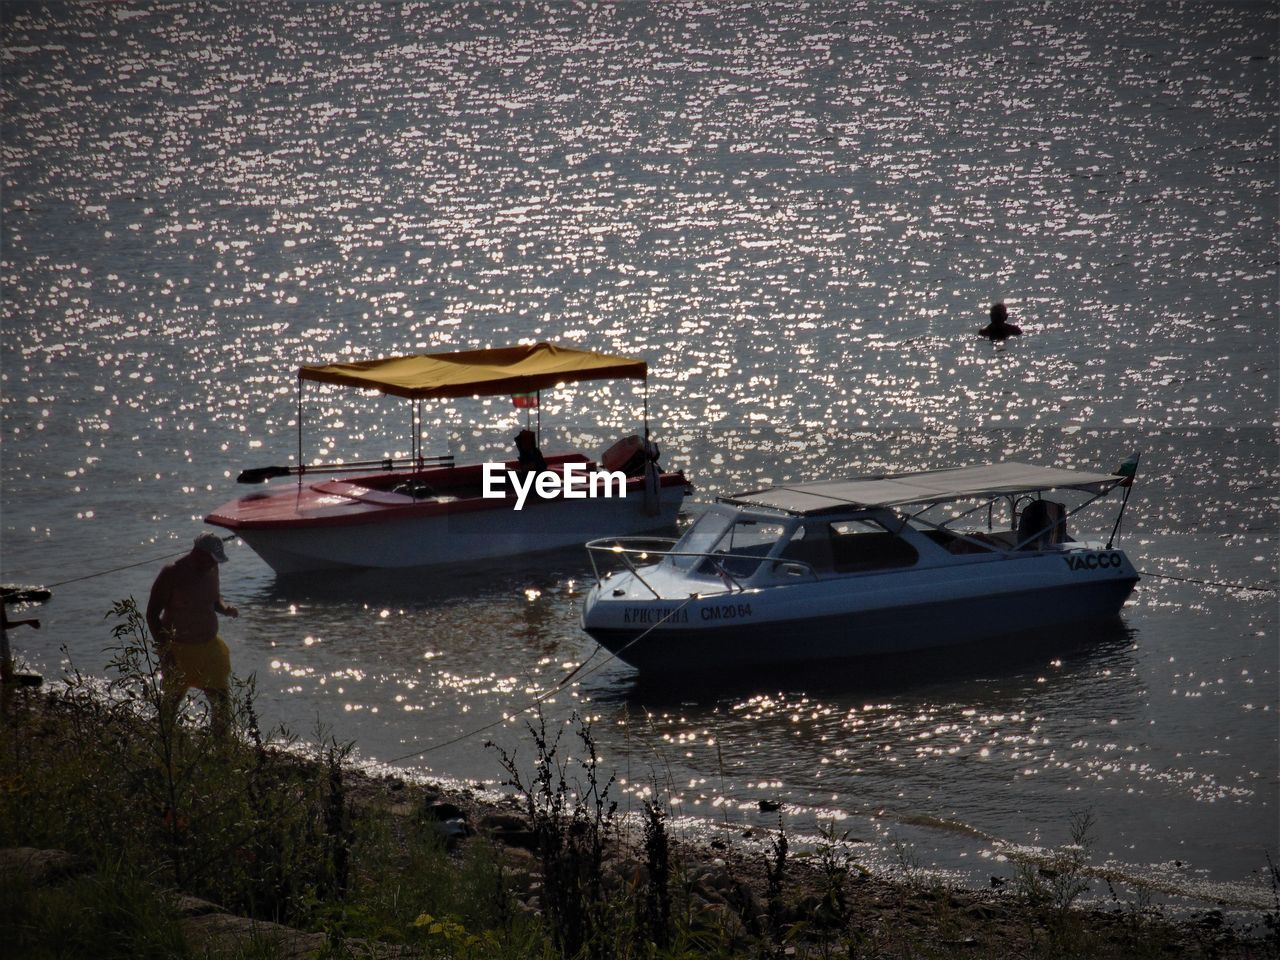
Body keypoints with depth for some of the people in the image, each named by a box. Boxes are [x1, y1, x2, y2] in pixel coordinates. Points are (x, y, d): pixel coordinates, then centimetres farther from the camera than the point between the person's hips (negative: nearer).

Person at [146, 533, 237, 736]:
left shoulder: (211, 570, 2)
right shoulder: (172, 574, -17)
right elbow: (152, 614, -14)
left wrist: (226, 608, -6)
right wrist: (164, 649, -20)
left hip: (209, 647, 5)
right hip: (178, 650, -5)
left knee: (222, 698, 2)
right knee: (172, 699, 7)